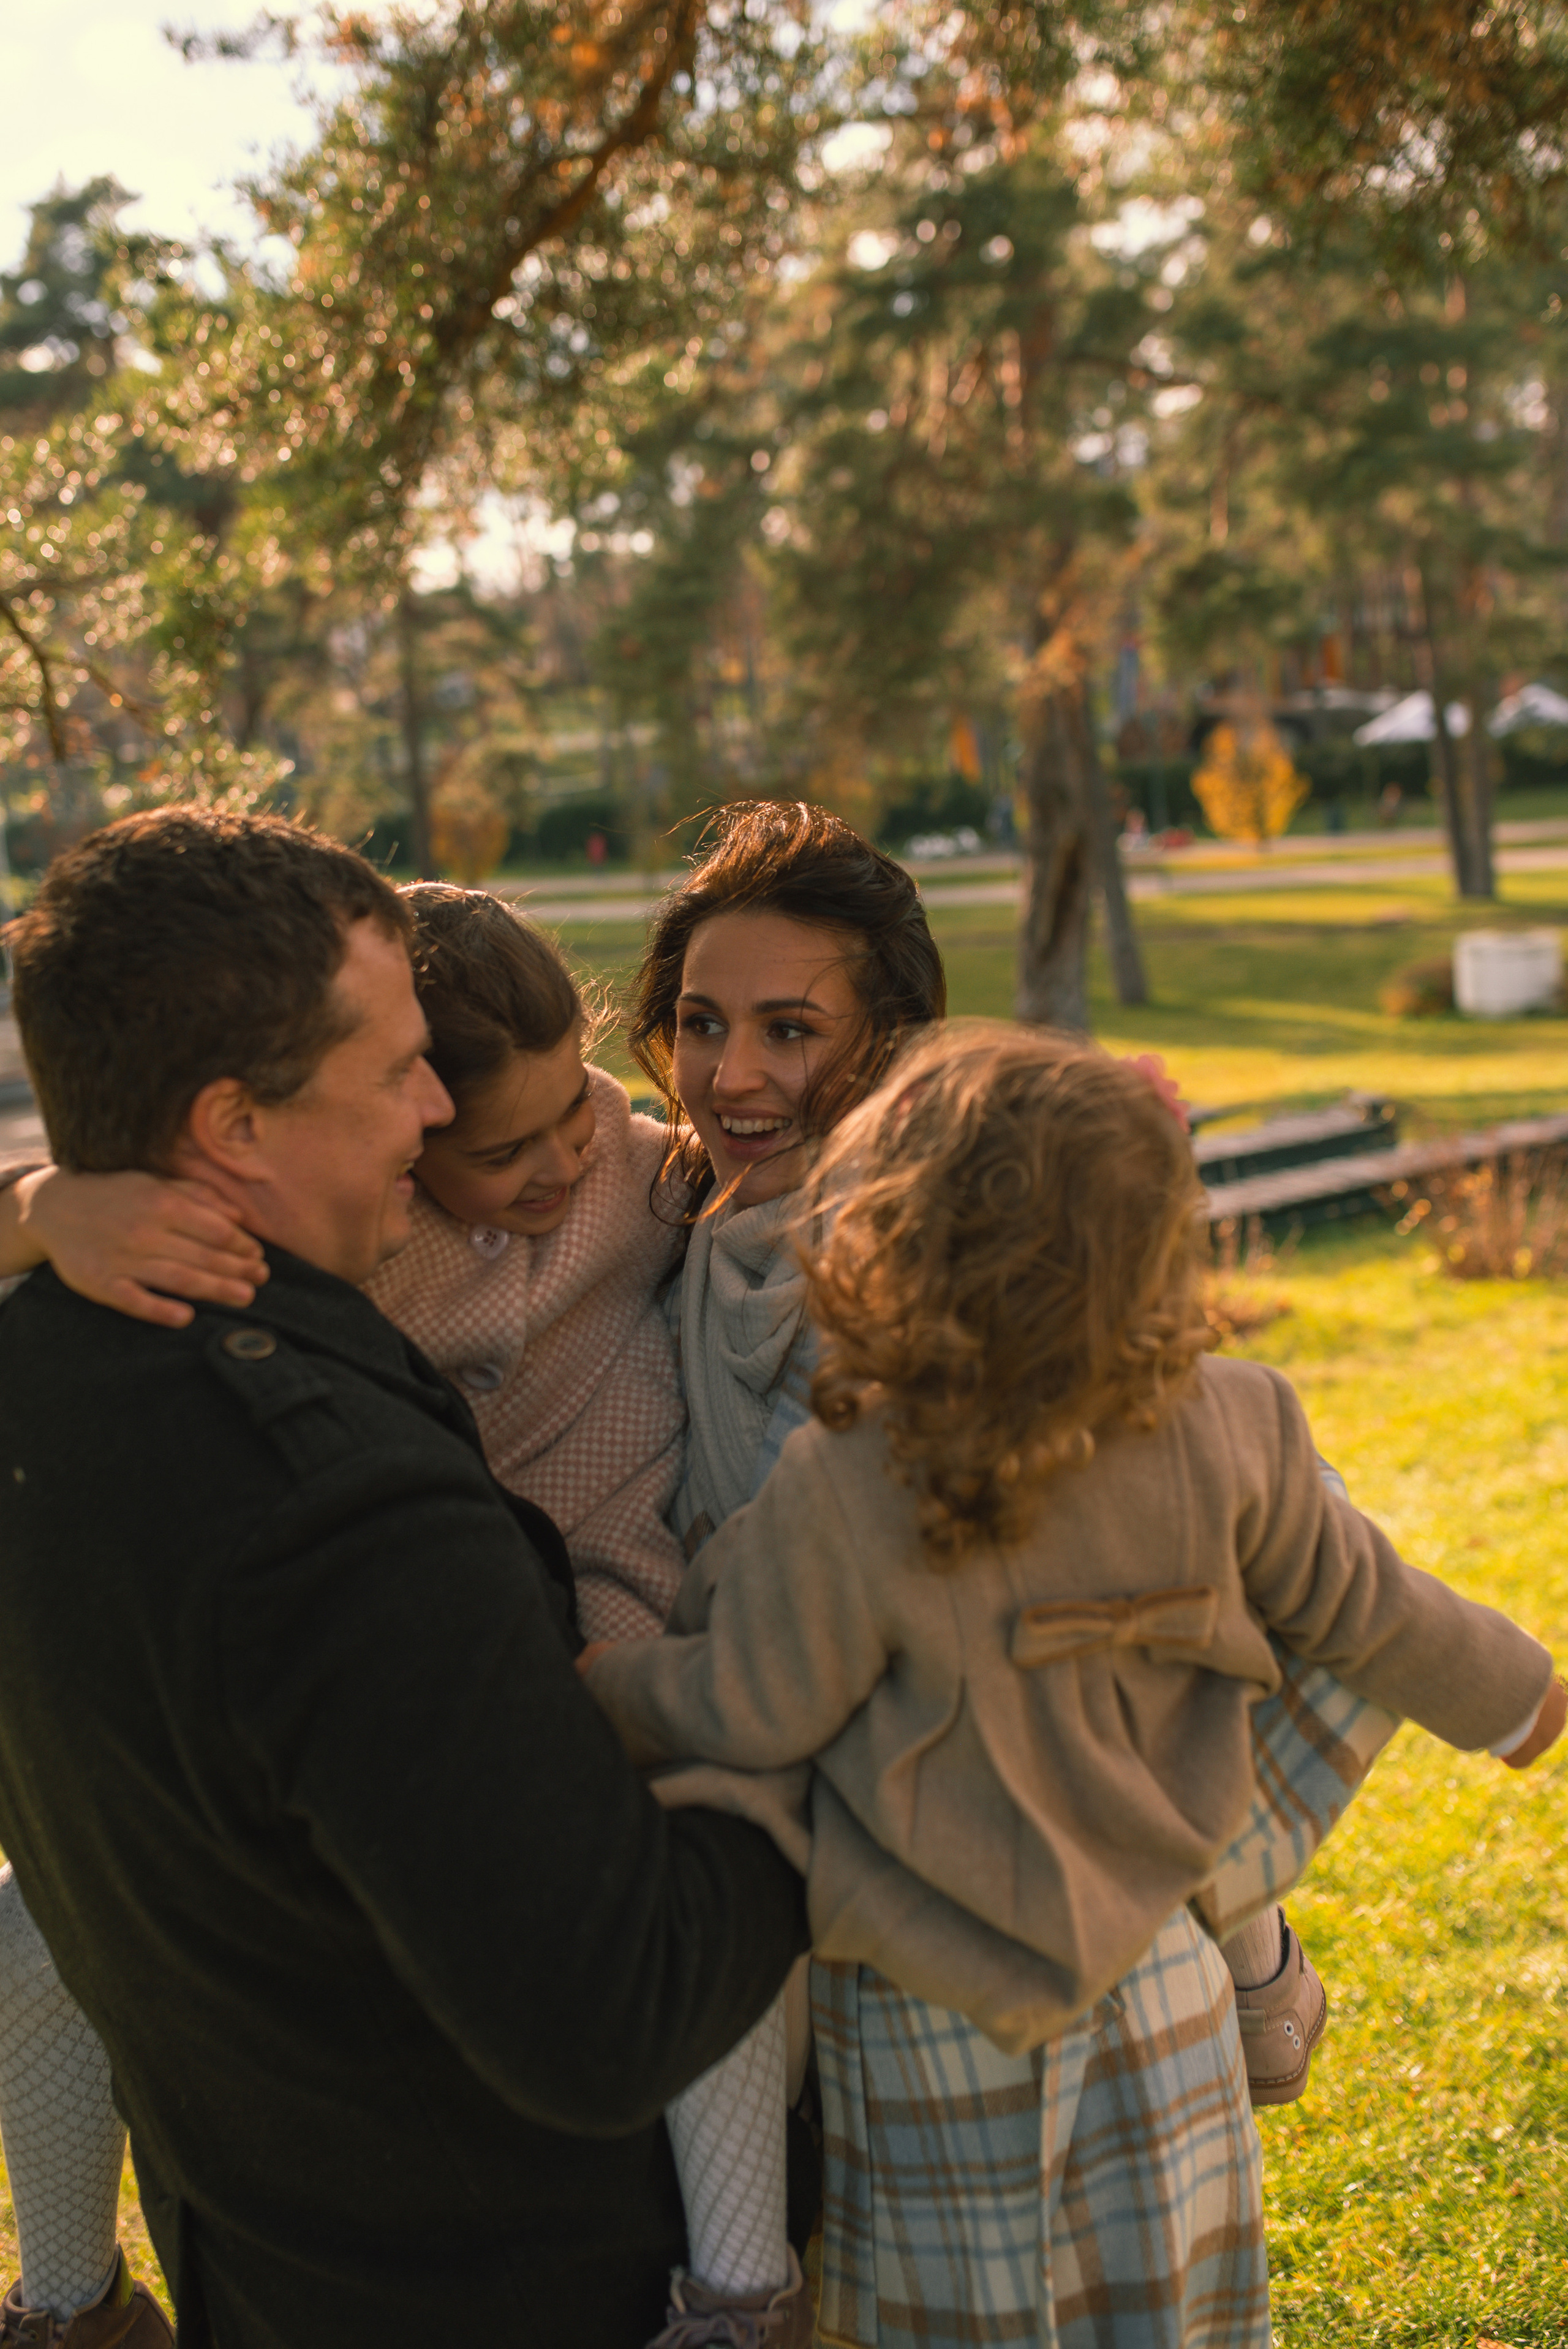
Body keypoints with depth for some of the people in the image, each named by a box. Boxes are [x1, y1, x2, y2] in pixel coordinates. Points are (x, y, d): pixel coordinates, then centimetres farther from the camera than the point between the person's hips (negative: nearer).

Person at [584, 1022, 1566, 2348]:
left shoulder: (842, 1501, -28)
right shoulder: (1225, 1433, -15)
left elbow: (749, 1721, -15)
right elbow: (1355, 1606, 0)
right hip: (1159, 1939, 3)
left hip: (934, 2002, -3)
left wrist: (598, 1691, 4)